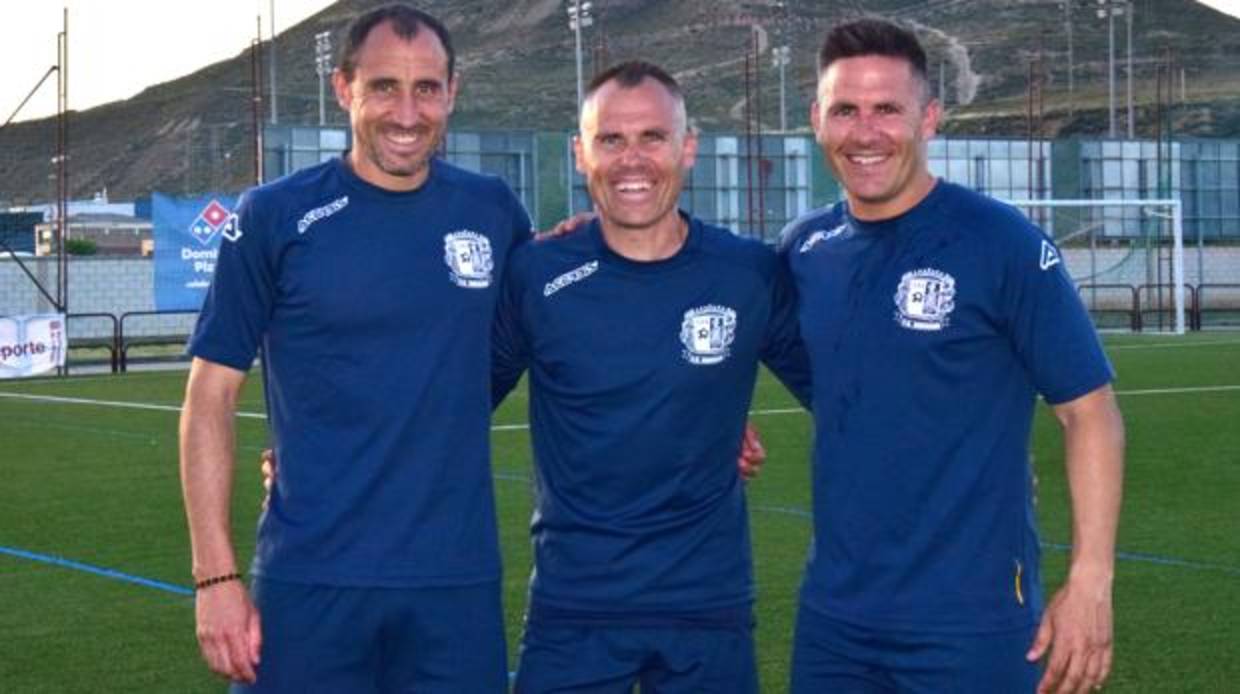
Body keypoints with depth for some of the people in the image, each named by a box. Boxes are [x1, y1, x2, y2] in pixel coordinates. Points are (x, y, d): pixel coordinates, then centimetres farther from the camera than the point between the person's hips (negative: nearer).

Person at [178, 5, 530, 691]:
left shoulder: (492, 210, 5)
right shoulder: (274, 216, -3)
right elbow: (210, 396, -1)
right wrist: (216, 576, -7)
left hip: (459, 582, 2)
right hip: (309, 582, -2)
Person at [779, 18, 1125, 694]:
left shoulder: (1004, 243, -10)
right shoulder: (803, 247, 4)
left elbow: (1089, 411, -8)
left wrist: (1090, 581, -14)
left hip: (971, 619, -4)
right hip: (831, 614, 5)